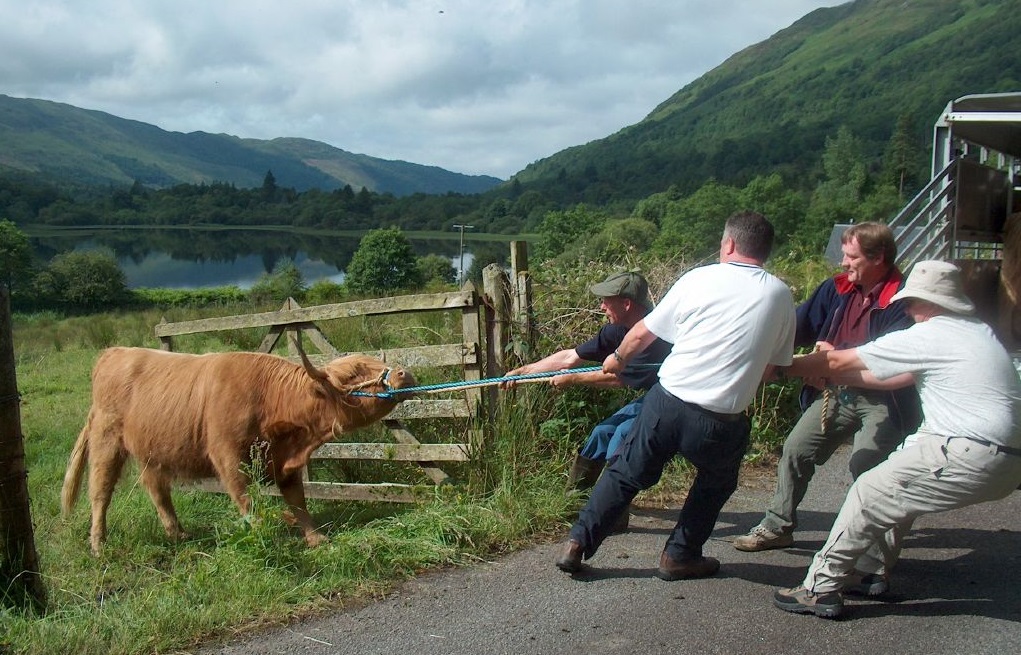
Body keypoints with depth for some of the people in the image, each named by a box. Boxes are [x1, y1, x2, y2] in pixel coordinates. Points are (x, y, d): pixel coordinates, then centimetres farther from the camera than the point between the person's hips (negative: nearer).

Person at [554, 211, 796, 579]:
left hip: (666, 403, 0)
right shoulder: (779, 296, 2)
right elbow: (770, 368, 9)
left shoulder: (698, 279, 0)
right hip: (722, 422, 0)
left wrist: (619, 358, 28)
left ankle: (577, 544, 21)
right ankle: (680, 556, 29)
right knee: (716, 481, 29)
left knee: (626, 473, 19)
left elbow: (643, 333, 8)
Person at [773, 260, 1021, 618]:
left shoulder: (927, 337, -8)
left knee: (871, 492, -4)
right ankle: (872, 571, 29)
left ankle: (821, 589, -1)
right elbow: (902, 376, 23)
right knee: (898, 485, 23)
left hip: (973, 459, -10)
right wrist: (839, 375, 25)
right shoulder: (977, 331, 18)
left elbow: (839, 361, -2)